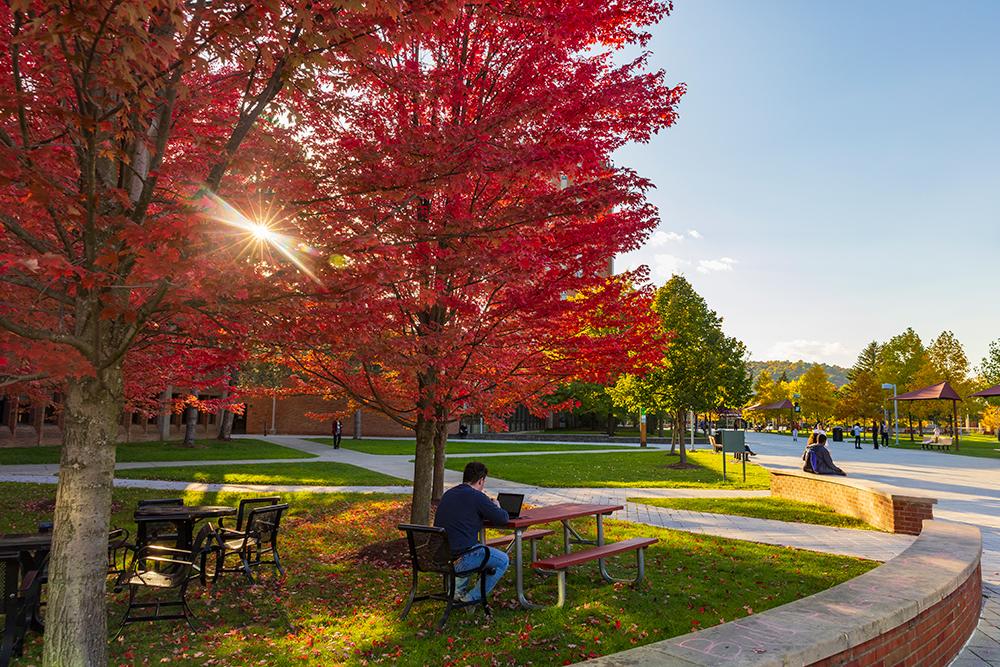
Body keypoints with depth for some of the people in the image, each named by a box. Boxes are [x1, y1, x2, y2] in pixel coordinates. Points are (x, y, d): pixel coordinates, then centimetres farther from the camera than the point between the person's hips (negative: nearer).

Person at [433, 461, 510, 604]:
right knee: (503, 560, 11)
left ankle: (458, 590, 28)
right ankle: (472, 598, 9)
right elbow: (503, 518, -8)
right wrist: (497, 508, 15)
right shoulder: (476, 496, -13)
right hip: (459, 559, -8)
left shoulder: (448, 494, 12)